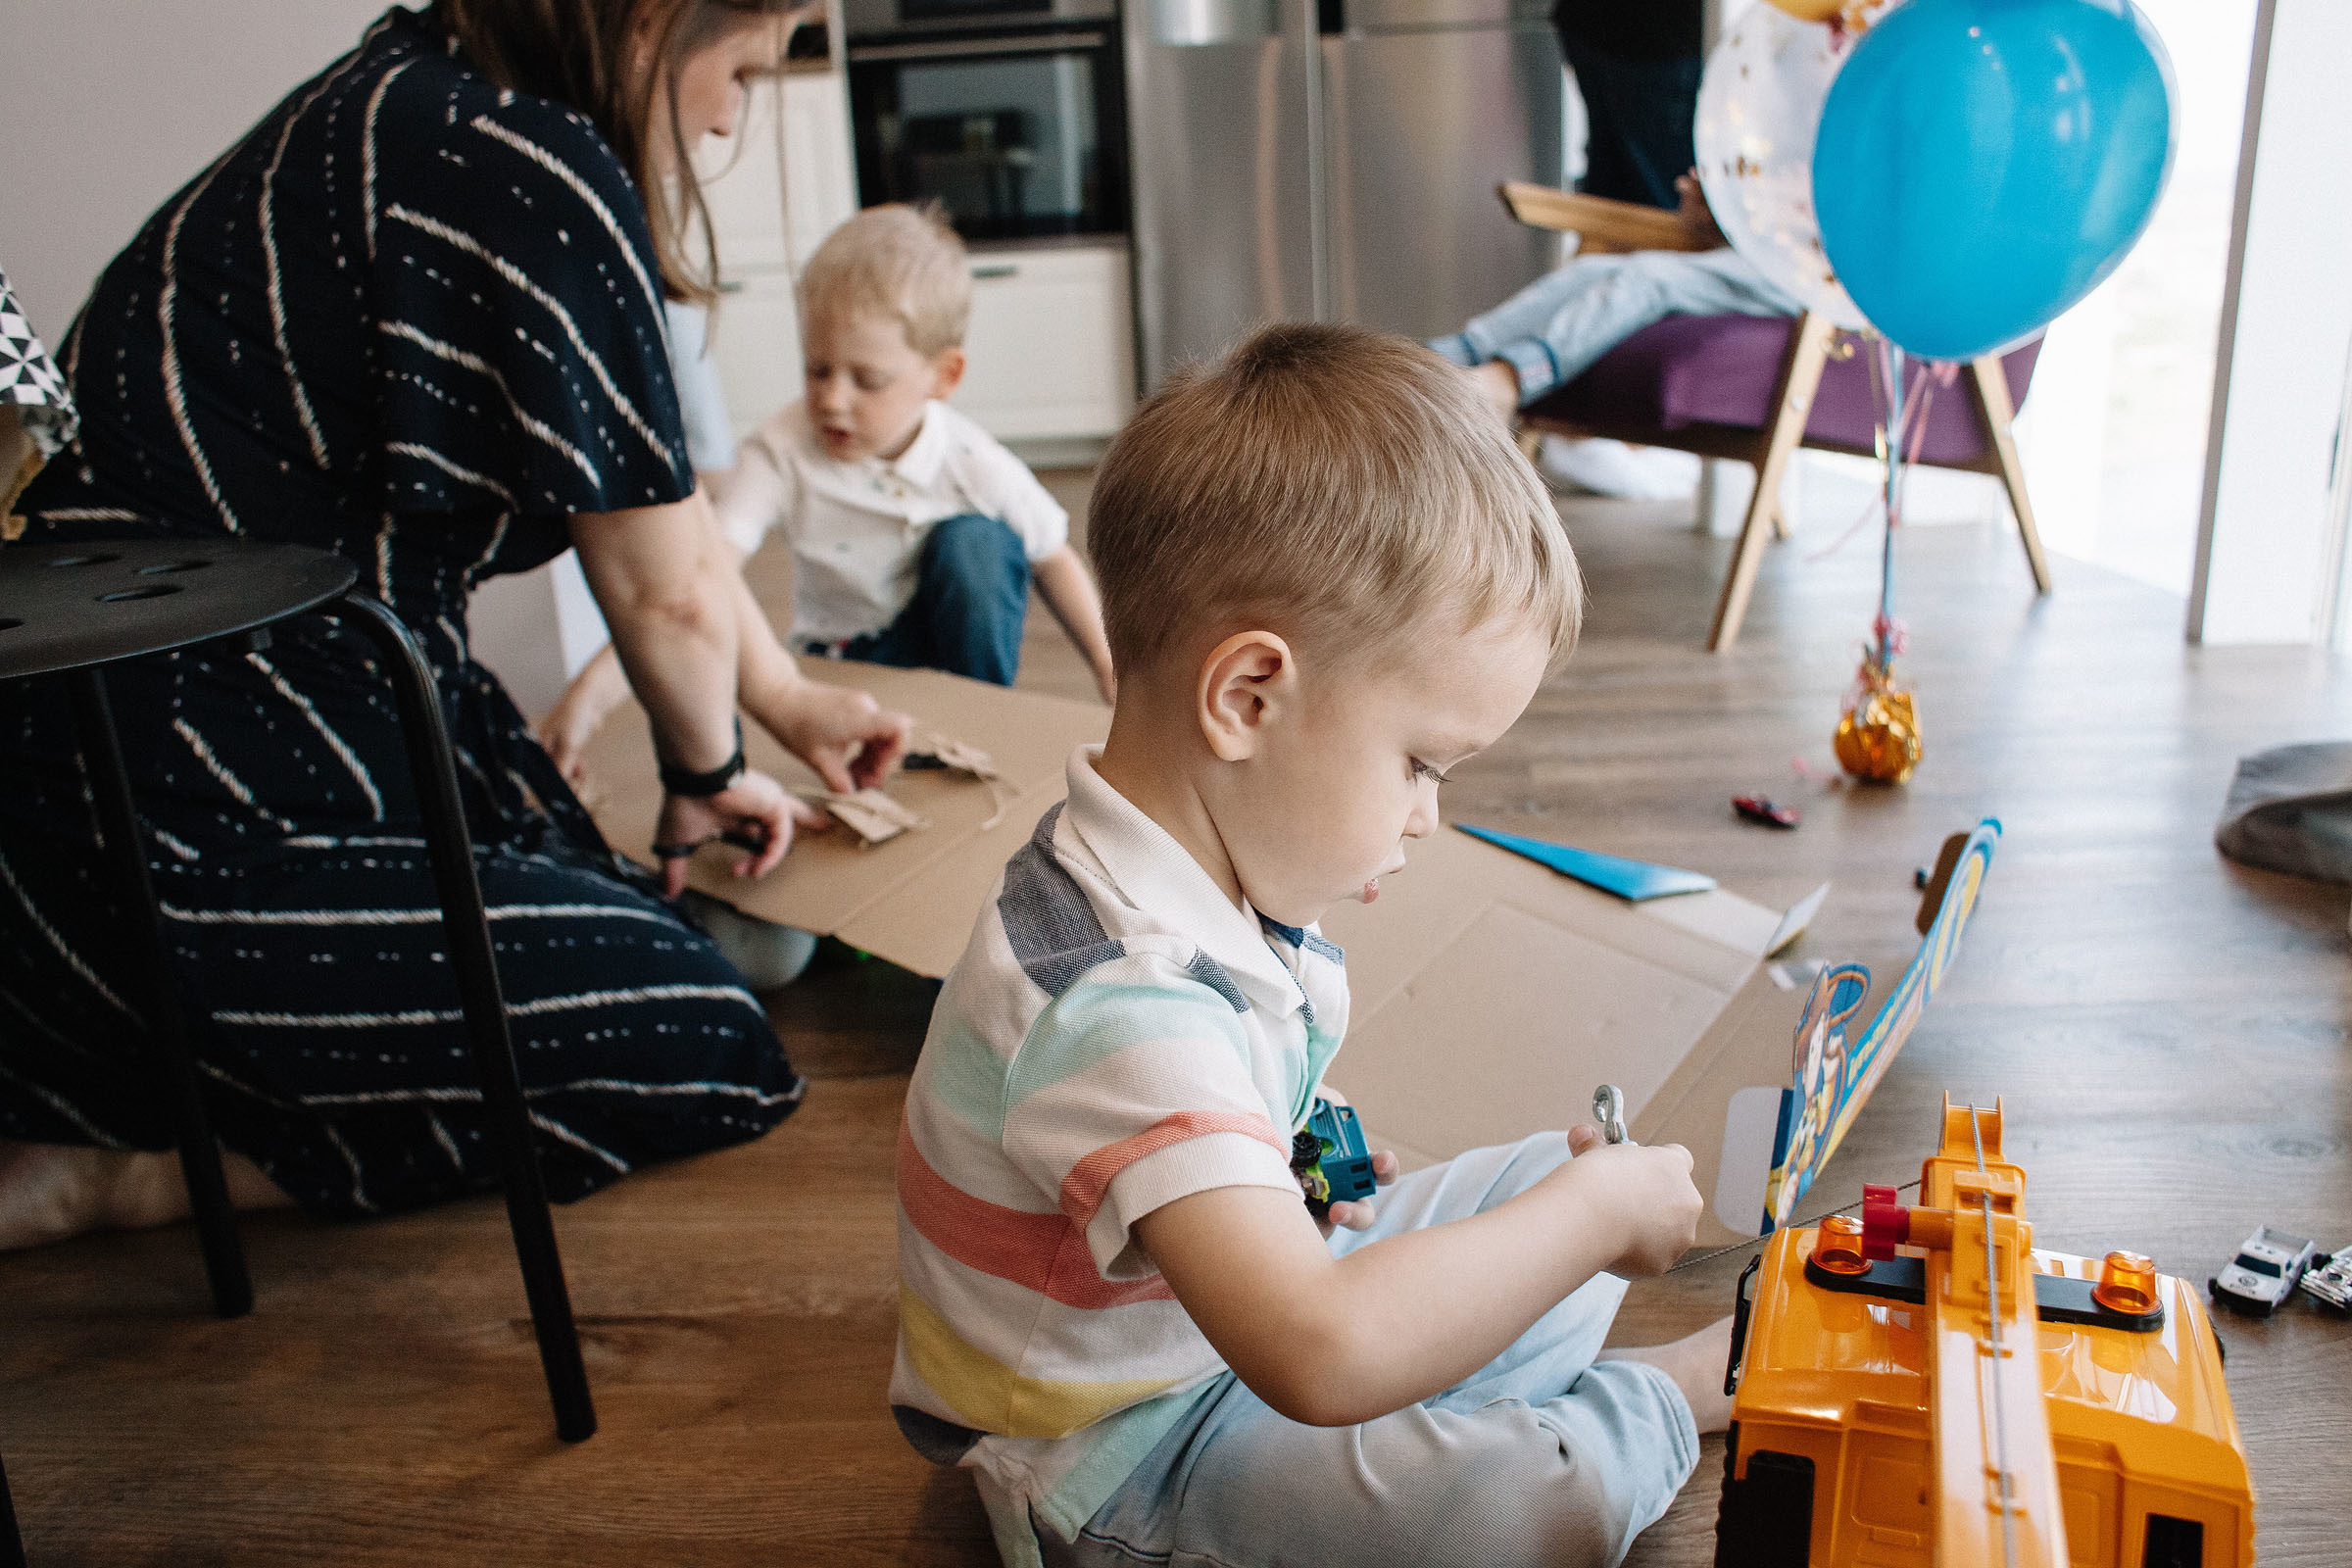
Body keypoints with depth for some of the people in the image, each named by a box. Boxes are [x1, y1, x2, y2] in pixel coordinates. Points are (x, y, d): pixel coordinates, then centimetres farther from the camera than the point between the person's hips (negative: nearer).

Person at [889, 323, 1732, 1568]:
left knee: (1557, 1180, 12)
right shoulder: (1119, 1000, -37)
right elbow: (1322, 1356, -44)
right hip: (1118, 1461, -9)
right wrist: (1600, 1211, -31)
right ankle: (1662, 1401, 6)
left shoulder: (1199, 867, -6)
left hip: (1230, 1313, 9)